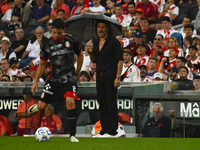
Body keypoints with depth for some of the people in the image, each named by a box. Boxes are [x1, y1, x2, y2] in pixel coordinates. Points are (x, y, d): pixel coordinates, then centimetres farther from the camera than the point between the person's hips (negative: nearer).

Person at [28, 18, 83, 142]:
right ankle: (35, 108, 41)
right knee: (42, 106, 1)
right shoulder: (47, 45, 3)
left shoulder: (72, 41, -3)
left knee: (70, 102, -24)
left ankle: (72, 135, -16)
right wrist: (36, 81, 8)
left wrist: (77, 74, 14)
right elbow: (42, 63, 13)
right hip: (54, 79, 2)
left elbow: (80, 55, 13)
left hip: (69, 78, -2)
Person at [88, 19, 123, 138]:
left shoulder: (113, 42, -6)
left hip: (110, 75, -7)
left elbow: (120, 60, -9)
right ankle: (104, 130, 14)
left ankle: (112, 131, -4)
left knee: (111, 105, -6)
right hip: (99, 75, 7)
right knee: (102, 105, 9)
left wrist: (118, 77, -16)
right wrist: (91, 52, -1)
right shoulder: (96, 43, 14)